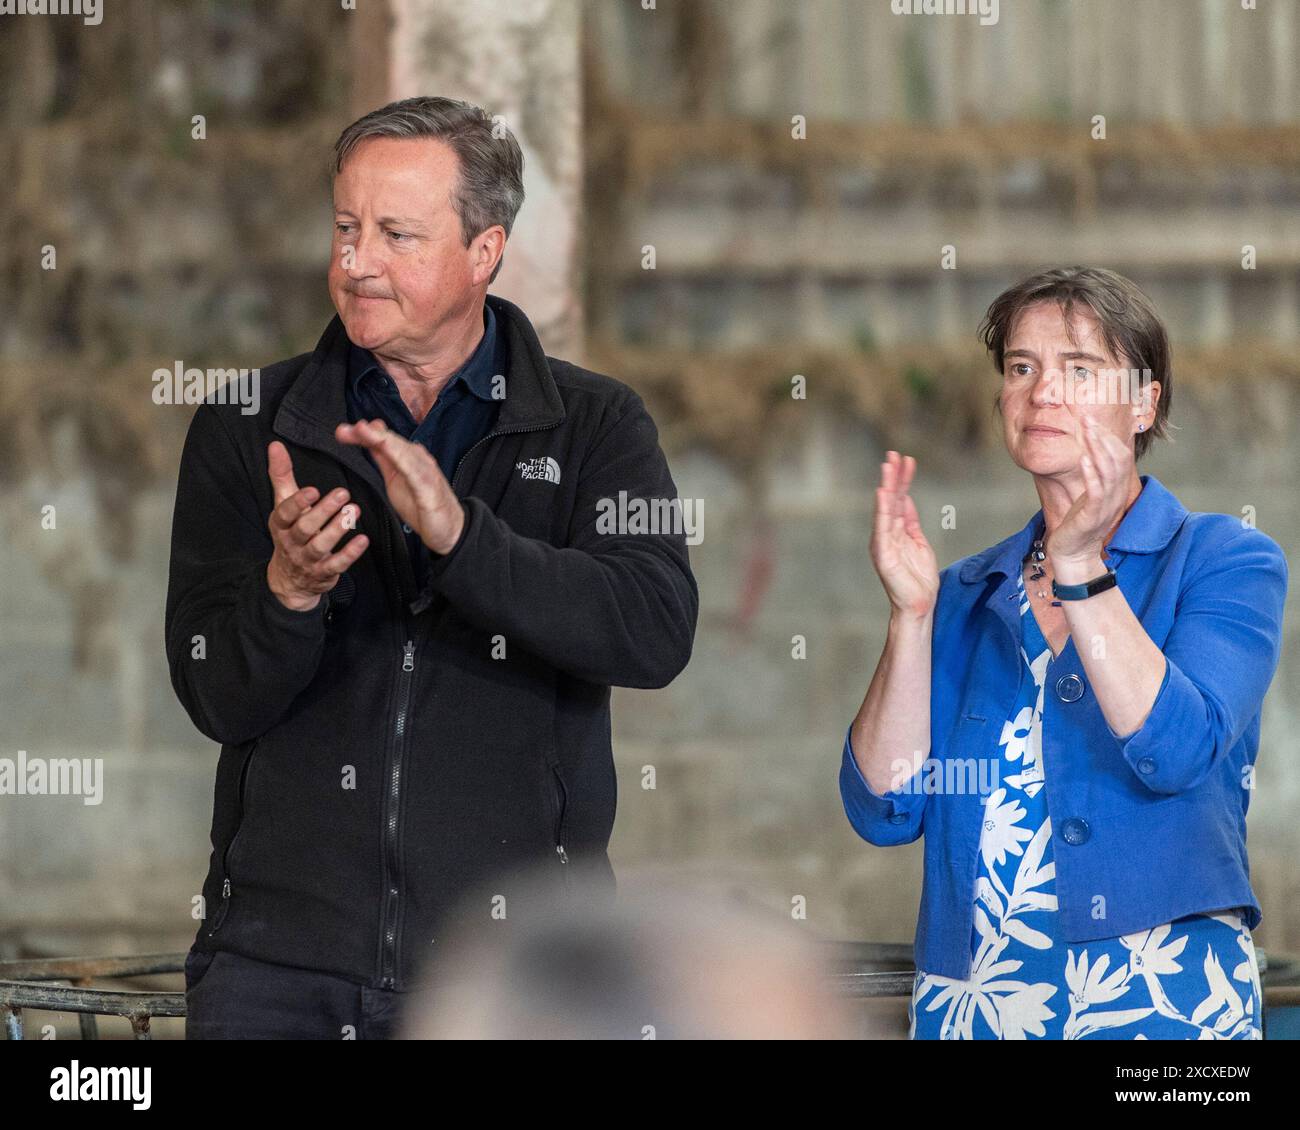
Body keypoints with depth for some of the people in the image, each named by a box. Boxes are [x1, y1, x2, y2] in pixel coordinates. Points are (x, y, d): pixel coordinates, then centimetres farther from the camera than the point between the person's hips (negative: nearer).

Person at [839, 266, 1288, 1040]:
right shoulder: (968, 595, 11)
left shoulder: (1226, 562, -1)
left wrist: (1079, 569, -22)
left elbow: (1176, 752, -17)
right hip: (972, 998, 4)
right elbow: (885, 811, 0)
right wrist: (913, 614, -10)